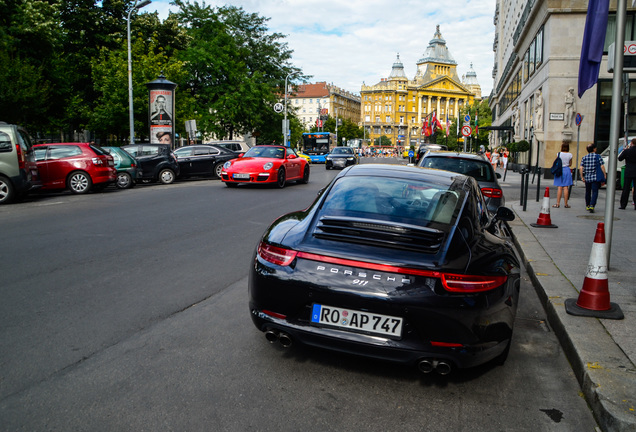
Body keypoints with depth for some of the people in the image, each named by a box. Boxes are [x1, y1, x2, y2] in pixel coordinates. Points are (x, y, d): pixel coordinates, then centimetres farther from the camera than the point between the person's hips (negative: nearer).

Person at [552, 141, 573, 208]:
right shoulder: (570, 155, -2)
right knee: (566, 187, 4)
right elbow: (570, 164, 8)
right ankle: (565, 204, 8)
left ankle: (558, 203, 0)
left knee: (559, 187, 0)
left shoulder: (559, 154, -7)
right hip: (567, 170, 1)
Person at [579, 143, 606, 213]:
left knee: (588, 192, 16)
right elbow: (602, 166, -9)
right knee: (594, 192, -4)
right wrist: (605, 175, 1)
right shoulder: (598, 156, -4)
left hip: (587, 178, 3)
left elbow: (581, 168, -3)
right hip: (596, 177, -3)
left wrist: (582, 176, 4)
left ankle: (587, 206, 27)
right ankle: (592, 205, -20)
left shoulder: (584, 158, 4)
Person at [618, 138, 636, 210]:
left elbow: (620, 158, 3)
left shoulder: (627, 151, -9)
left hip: (628, 172, -2)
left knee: (626, 189, 2)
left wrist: (623, 150, 11)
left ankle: (623, 205, 3)